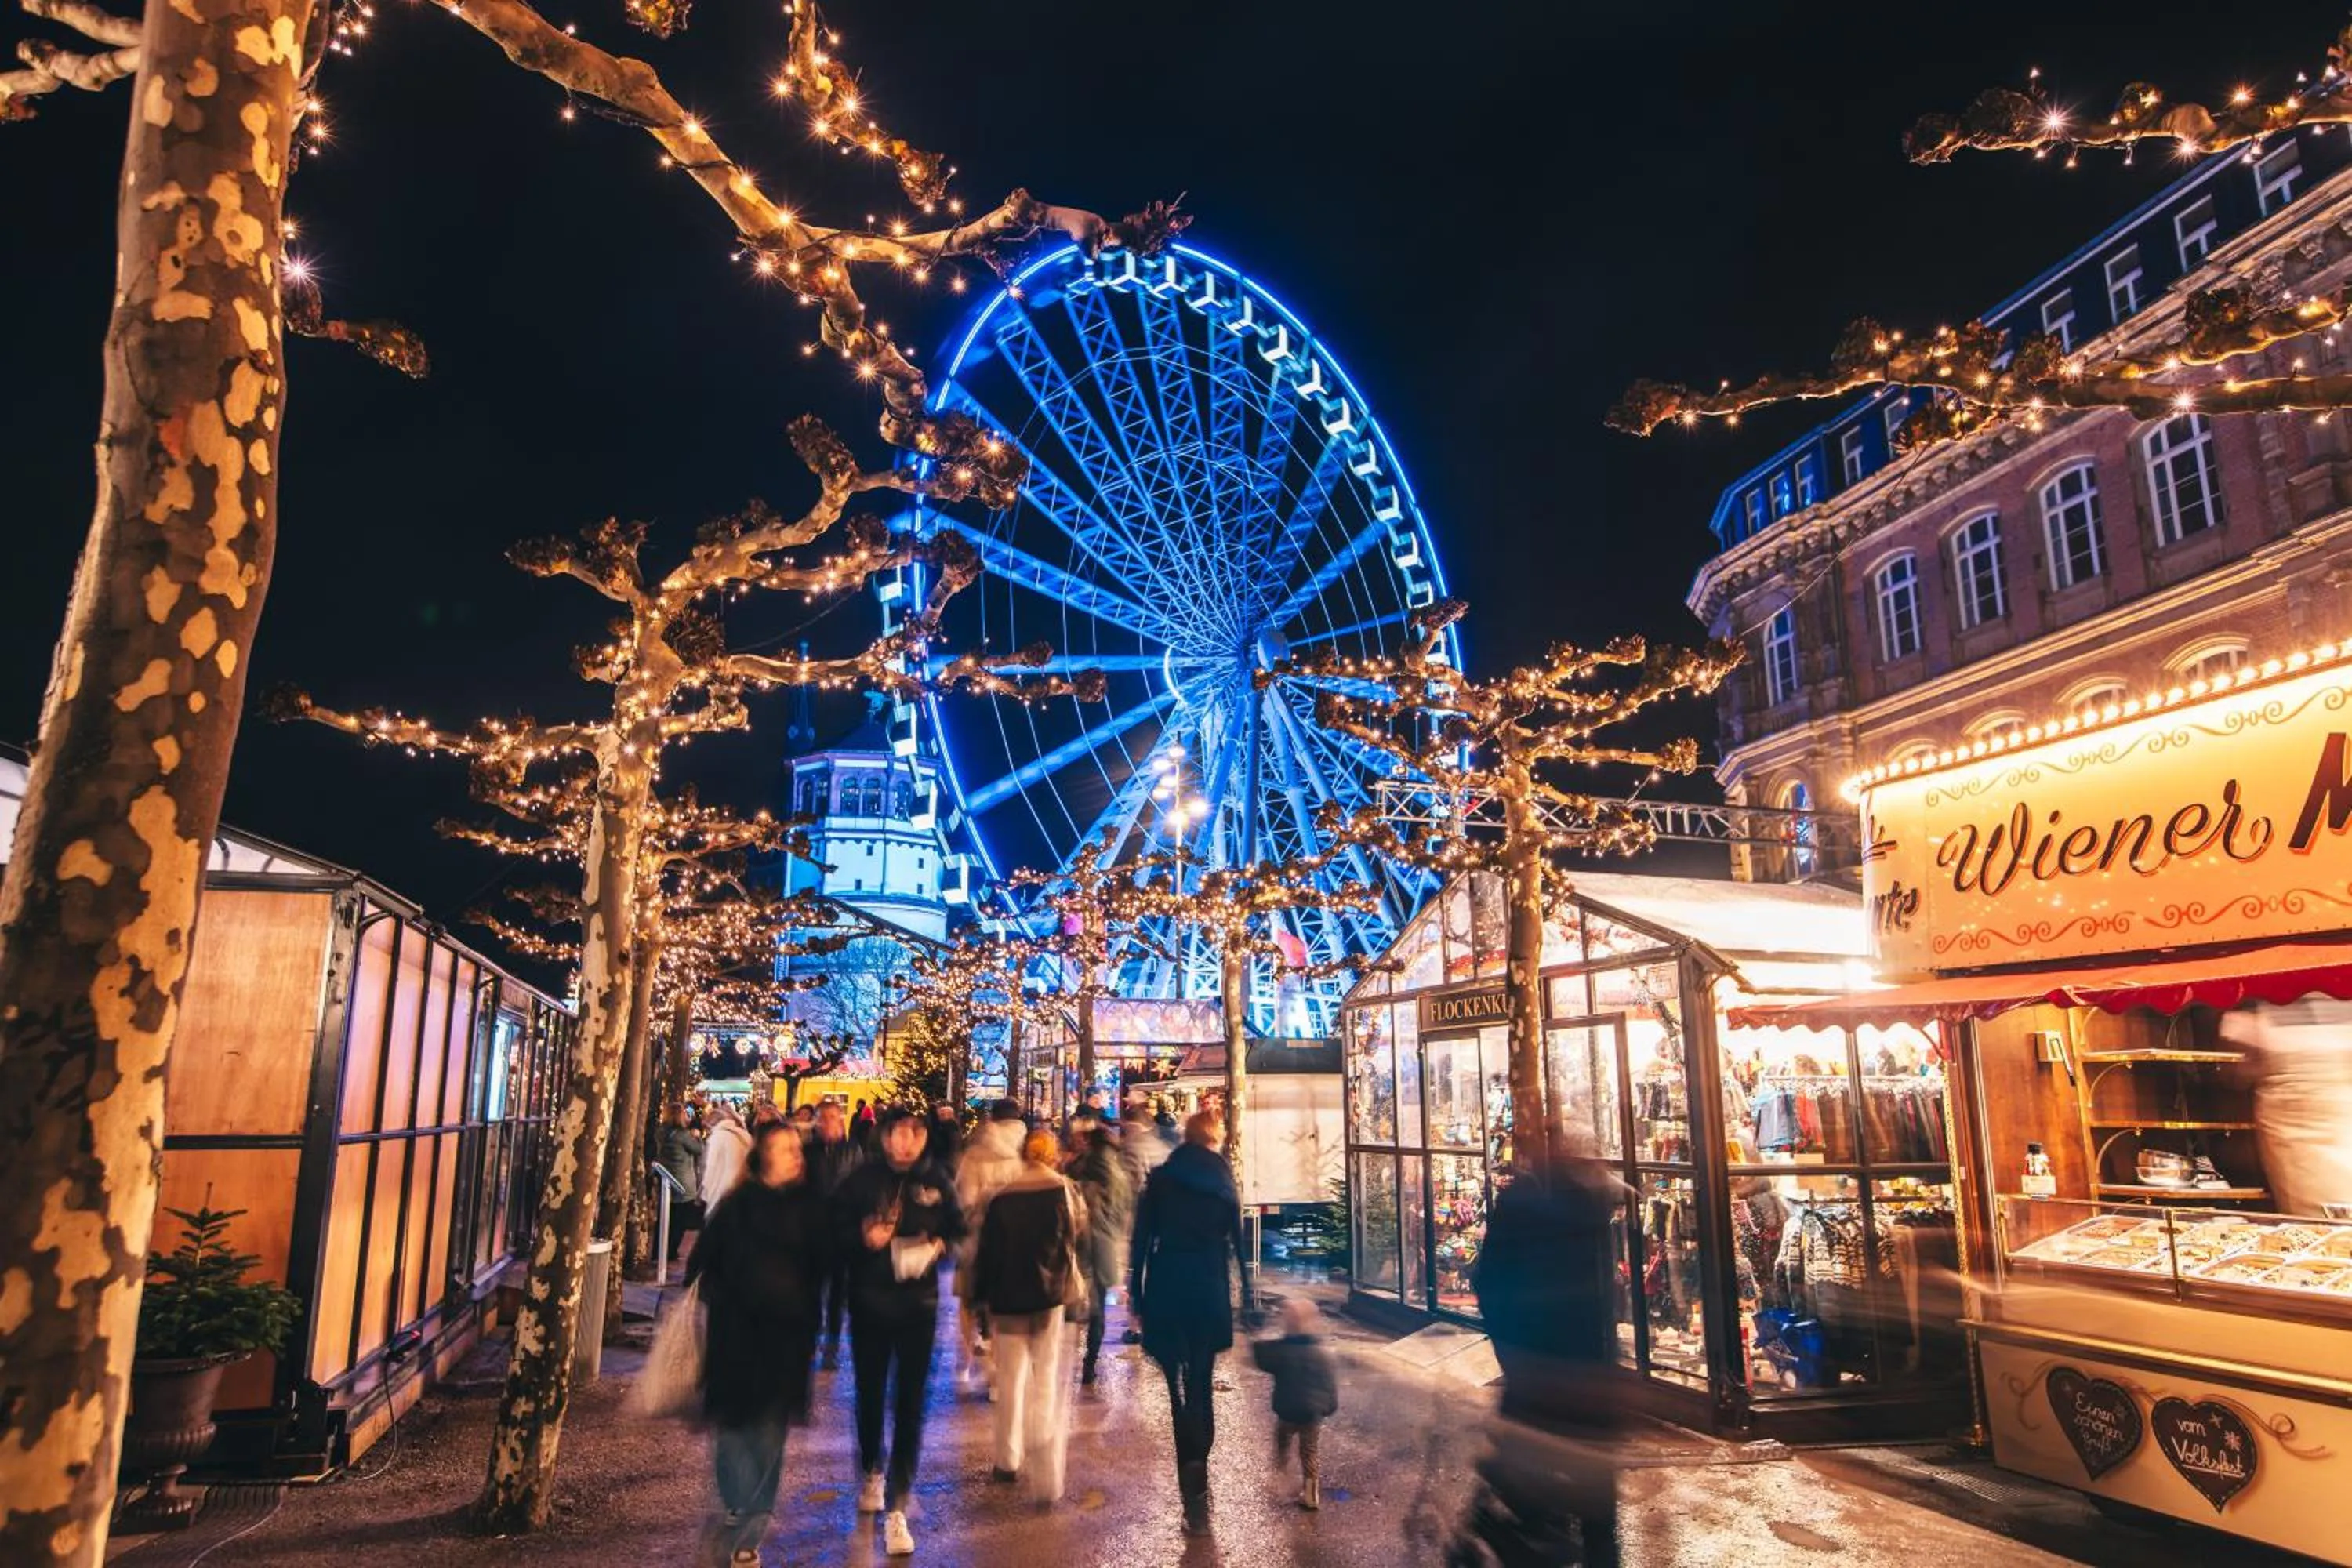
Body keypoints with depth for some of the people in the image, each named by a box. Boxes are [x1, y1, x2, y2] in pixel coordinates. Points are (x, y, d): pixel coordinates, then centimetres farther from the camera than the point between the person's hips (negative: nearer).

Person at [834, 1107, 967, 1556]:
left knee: (910, 1402, -1)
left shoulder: (936, 1180, -4)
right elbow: (835, 1226, -2)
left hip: (919, 1302, -1)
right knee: (870, 1392, 17)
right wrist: (862, 1237, -20)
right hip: (869, 1300, 1)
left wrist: (940, 1245, -12)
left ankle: (896, 1509, 6)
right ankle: (872, 1472, 44)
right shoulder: (863, 1178, -7)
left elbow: (958, 1228, 7)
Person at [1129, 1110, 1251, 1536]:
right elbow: (1237, 1244, 3)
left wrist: (1135, 1290, 5)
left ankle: (1196, 1496, -11)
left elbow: (1141, 1239, -2)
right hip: (1210, 1294, 2)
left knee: (1181, 1391, 0)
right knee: (1201, 1386, 17)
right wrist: (1247, 1296, 11)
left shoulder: (1160, 1179, -2)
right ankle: (1197, 1472, 25)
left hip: (1165, 1293, -1)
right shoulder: (1224, 1185, 1)